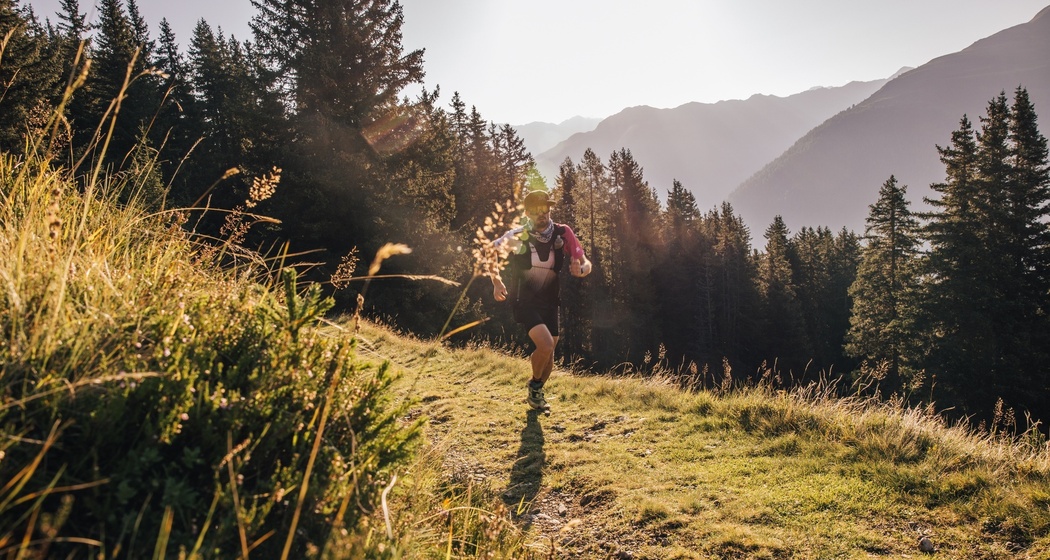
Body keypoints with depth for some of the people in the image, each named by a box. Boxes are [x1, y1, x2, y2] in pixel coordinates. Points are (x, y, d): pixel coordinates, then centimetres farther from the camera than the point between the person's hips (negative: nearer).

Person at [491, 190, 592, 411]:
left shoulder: (563, 233, -6)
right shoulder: (517, 236, -12)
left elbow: (586, 264, -3)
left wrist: (580, 270, -26)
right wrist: (497, 282, -6)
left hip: (549, 302, 4)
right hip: (524, 301, -4)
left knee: (549, 352, 10)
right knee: (545, 345, -22)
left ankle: (536, 394, 36)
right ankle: (535, 385, 8)